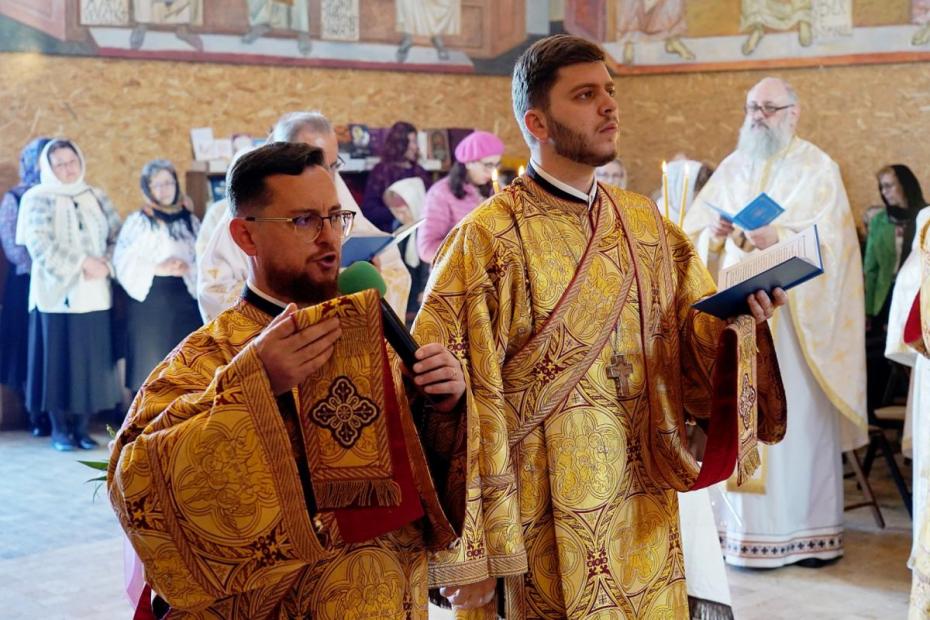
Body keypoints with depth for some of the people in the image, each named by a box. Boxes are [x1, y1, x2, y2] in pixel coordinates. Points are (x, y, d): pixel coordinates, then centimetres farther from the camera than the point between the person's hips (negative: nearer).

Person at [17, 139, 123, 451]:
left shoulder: (97, 197, 13)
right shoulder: (38, 199, 0)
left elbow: (118, 235, 8)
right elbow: (40, 244, -12)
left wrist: (106, 266, -11)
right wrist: (83, 262, -15)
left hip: (94, 294, 4)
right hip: (58, 293, -4)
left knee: (91, 361, 2)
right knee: (59, 360, -2)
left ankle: (82, 427, 10)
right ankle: (60, 429, 6)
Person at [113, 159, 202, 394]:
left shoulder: (190, 221, 12)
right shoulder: (137, 222, 2)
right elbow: (124, 264, -7)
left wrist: (187, 268, -15)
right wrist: (157, 269, -19)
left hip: (184, 299, 3)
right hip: (149, 301, -3)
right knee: (150, 368, -3)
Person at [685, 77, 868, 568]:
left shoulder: (817, 168, 2)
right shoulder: (731, 168, 15)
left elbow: (829, 239, -9)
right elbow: (693, 232, 10)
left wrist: (778, 238, -24)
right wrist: (715, 233, -12)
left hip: (795, 315, -4)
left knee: (800, 416, -3)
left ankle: (808, 529, 5)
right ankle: (748, 525, 9)